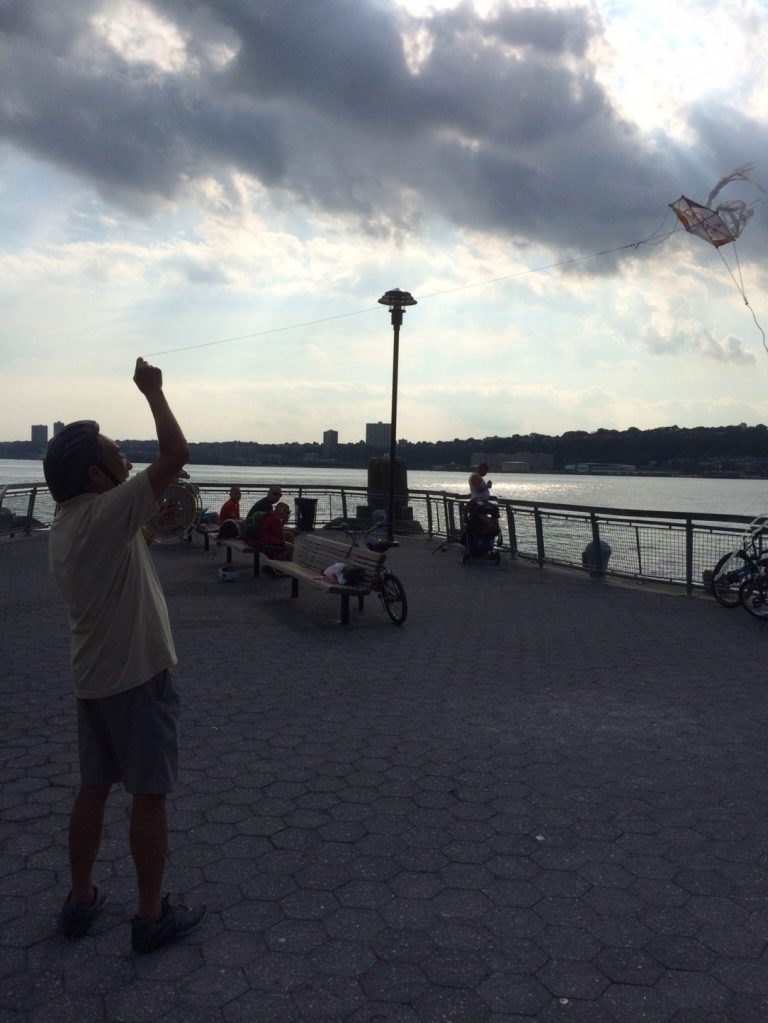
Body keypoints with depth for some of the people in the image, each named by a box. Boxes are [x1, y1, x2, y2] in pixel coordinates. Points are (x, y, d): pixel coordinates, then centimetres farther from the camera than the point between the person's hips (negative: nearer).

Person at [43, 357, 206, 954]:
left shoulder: (64, 528, 8)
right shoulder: (108, 513, -20)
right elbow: (177, 455, -23)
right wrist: (152, 391, -12)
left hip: (92, 679, 9)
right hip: (138, 677, -9)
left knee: (93, 788, 18)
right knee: (150, 795, 3)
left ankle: (81, 901, 31)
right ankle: (153, 916, 16)